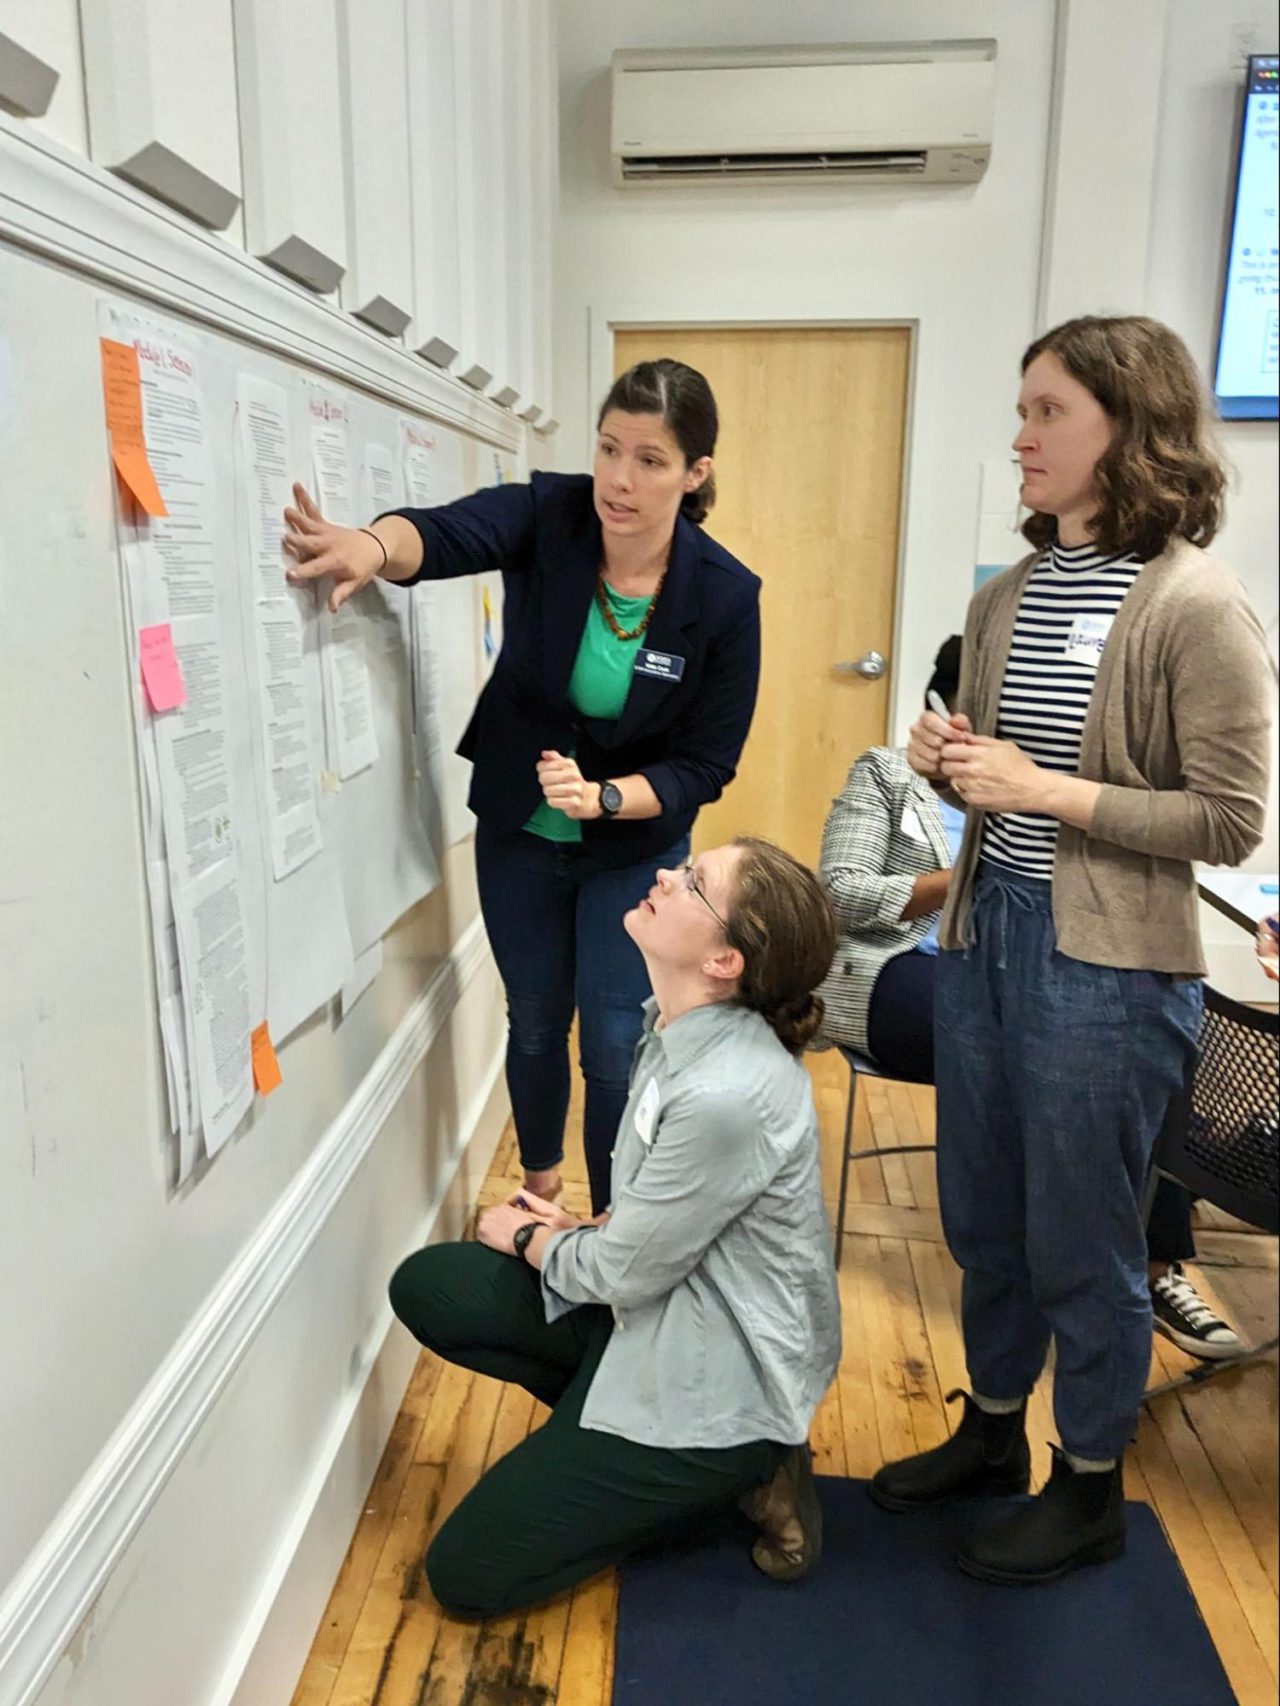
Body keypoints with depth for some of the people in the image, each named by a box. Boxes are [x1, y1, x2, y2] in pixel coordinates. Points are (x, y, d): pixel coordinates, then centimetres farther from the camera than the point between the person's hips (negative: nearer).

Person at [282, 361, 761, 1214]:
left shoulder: (725, 596, -19)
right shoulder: (550, 515, -17)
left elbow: (706, 765, -14)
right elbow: (445, 531, -38)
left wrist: (601, 797, -30)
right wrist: (375, 545, -60)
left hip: (636, 847, -1)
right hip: (518, 831, 2)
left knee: (615, 1047, 1)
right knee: (535, 1024, 18)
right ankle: (540, 1183, 47)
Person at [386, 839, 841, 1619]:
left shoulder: (729, 1094, -33)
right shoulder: (683, 1027, -4)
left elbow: (625, 1270, -19)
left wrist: (529, 1239, -1)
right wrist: (578, 1231, -2)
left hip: (717, 1381, -8)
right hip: (663, 1306, 8)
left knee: (467, 1572, 0)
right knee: (427, 1287, 5)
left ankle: (738, 1468, 5)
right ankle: (604, 1428, 10)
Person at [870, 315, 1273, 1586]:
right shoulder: (1005, 597, 7)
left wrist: (1046, 791, -19)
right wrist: (946, 760, -4)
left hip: (1105, 964, -6)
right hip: (983, 932, 7)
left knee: (1080, 1244, 9)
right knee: (981, 1217, 19)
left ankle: (1089, 1492, 34)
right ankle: (992, 1435, 42)